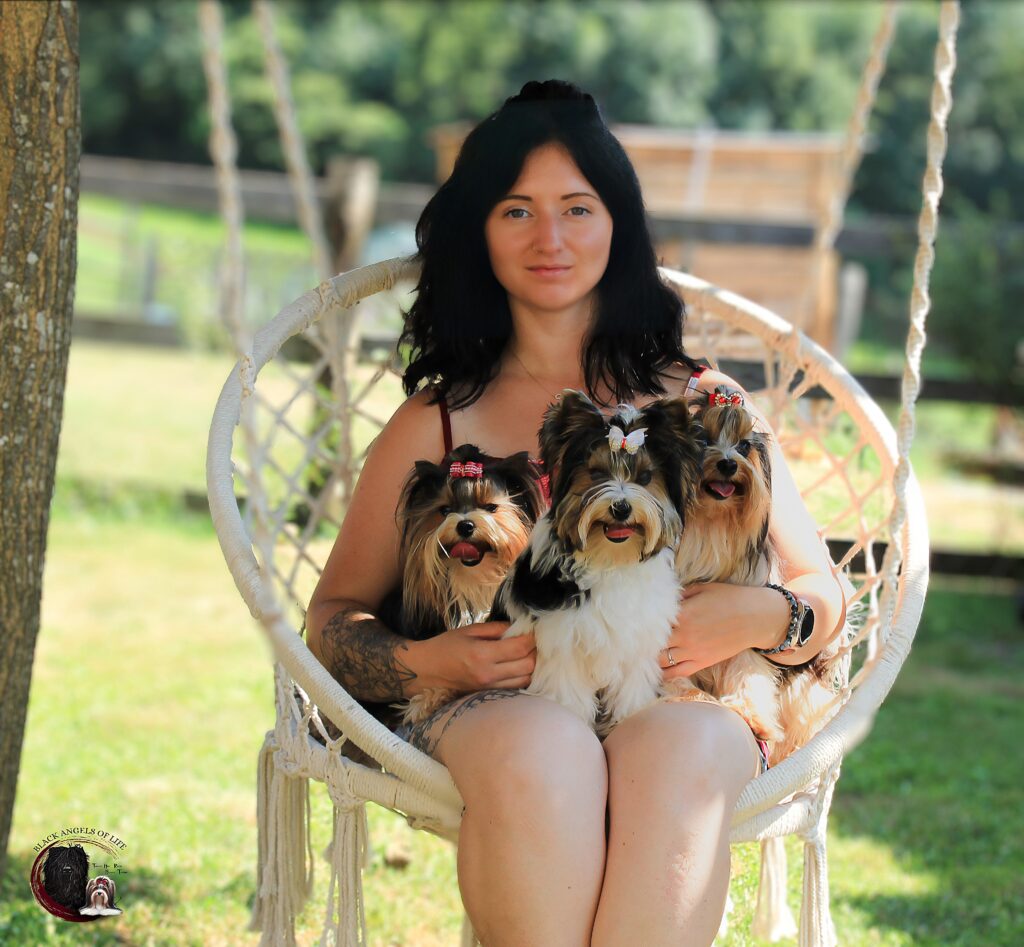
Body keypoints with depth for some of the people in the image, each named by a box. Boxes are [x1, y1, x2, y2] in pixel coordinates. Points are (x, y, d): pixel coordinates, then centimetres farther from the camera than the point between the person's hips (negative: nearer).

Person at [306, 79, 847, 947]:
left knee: (673, 753, -37)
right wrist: (421, 664, -6)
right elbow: (336, 615, 17)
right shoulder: (438, 422, 16)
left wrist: (759, 617, -7)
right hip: (491, 712, 0)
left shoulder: (703, 406, 17)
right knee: (542, 751, -38)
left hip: (681, 713, 0)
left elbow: (826, 596, 18)